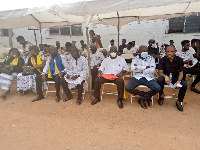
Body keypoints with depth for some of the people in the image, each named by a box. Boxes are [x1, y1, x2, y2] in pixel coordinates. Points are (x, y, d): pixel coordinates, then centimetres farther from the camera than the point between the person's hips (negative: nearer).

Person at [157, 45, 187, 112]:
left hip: (175, 77, 2)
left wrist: (178, 81, -26)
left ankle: (179, 102, -1)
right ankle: (161, 95, -4)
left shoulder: (179, 60, -7)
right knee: (159, 80, -34)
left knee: (184, 84, -26)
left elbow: (181, 72, -6)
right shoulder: (162, 60, -11)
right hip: (166, 77, -1)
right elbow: (160, 72, -16)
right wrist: (165, 76, -39)